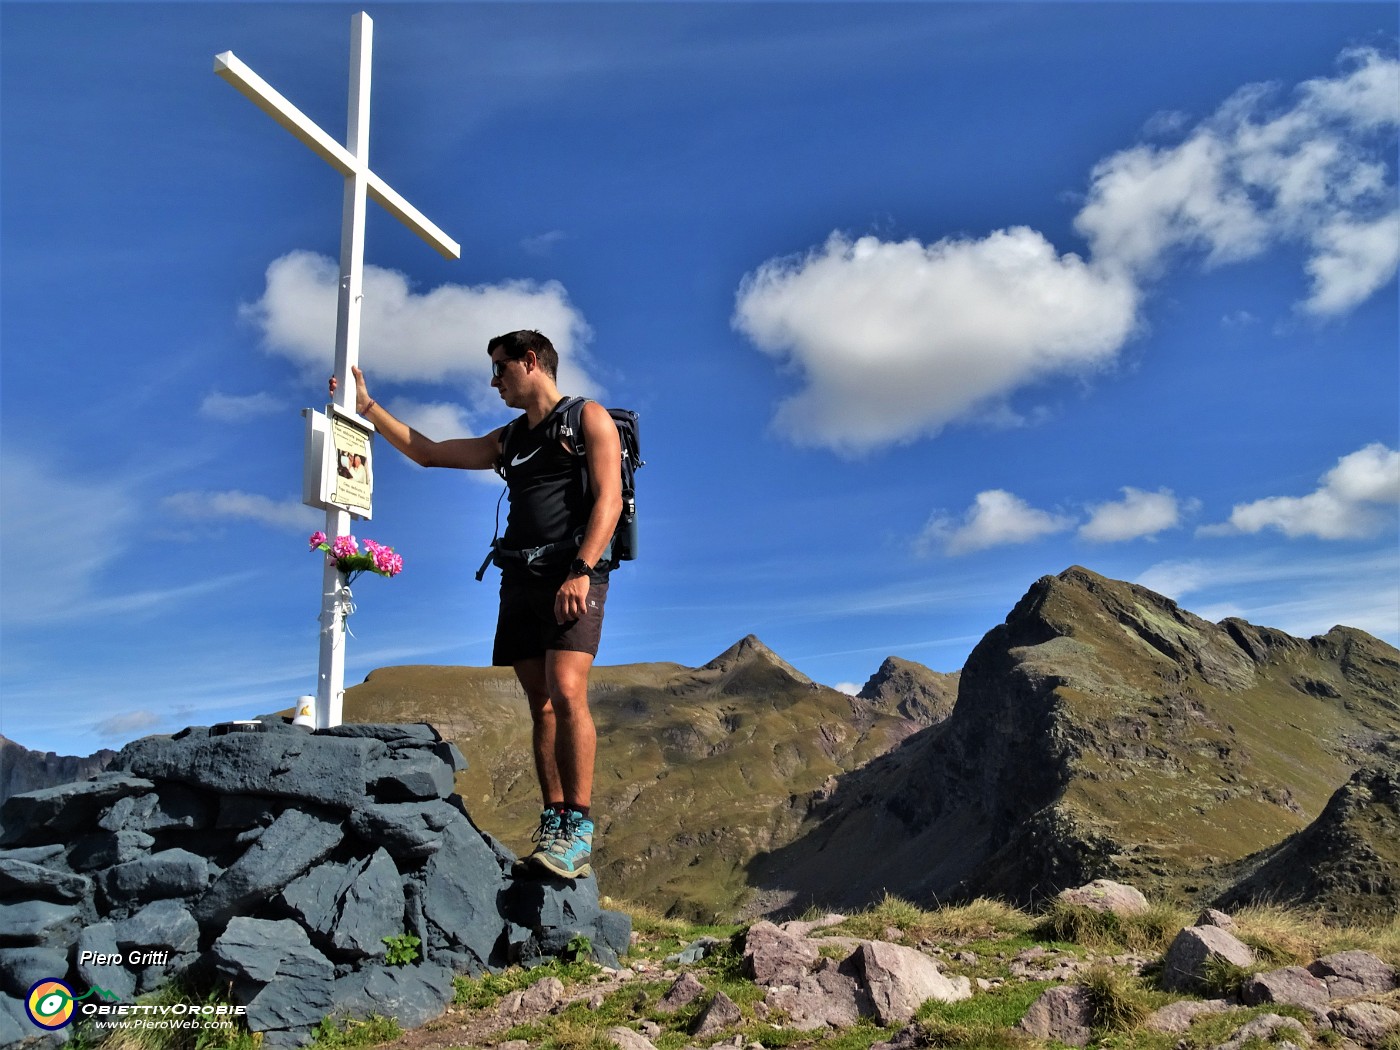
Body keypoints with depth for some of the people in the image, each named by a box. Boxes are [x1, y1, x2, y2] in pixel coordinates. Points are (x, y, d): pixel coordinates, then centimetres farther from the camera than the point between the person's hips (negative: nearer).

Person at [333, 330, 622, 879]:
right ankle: (552, 826, 2)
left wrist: (581, 572, -20)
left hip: (573, 576, -7)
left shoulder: (588, 418, 4)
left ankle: (578, 833, -21)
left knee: (566, 693, -21)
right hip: (520, 580, 7)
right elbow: (426, 452, 30)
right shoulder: (508, 439, 25)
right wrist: (367, 407, 26)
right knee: (540, 705, 1)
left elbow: (609, 498, -9)